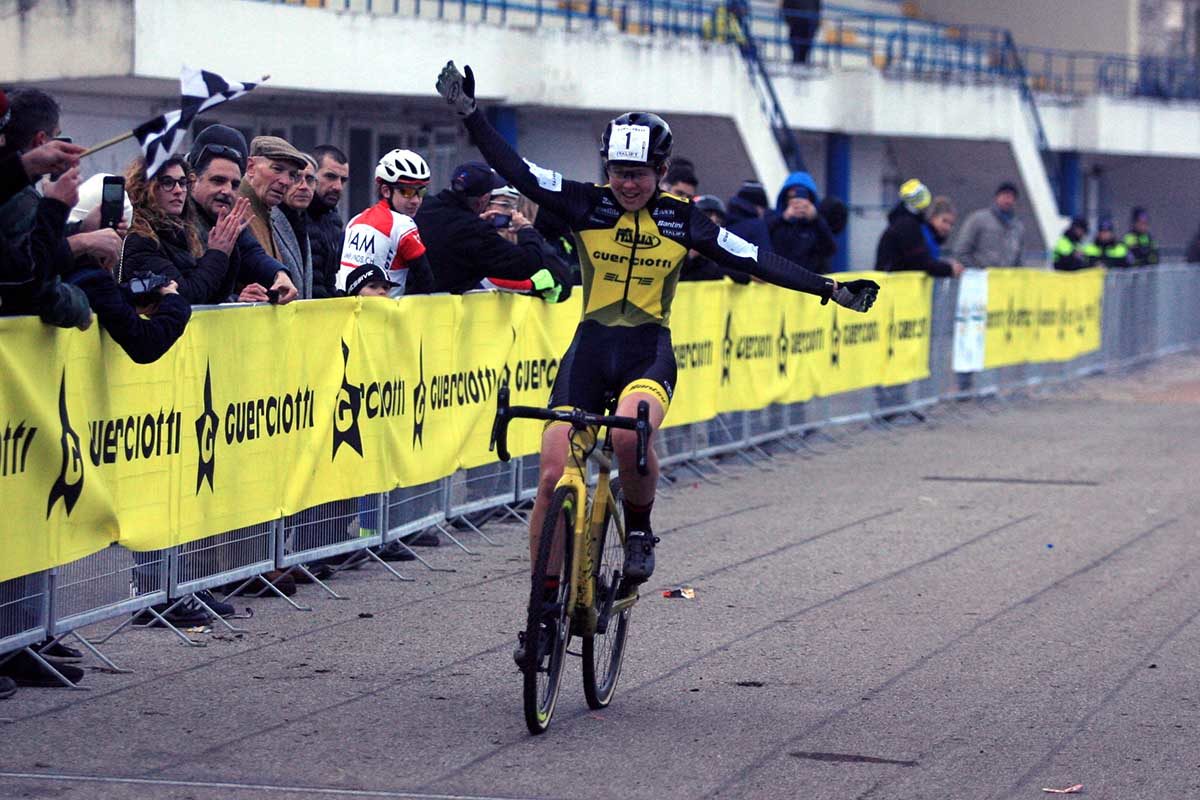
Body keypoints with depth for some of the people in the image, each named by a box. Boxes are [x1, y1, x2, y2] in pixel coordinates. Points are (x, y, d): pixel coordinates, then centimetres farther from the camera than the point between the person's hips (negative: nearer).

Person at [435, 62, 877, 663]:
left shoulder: (682, 221, 1)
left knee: (630, 431, -35)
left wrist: (829, 288, -1)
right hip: (590, 348, 1)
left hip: (650, 352, -1)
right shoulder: (586, 206, -1)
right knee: (553, 476, -9)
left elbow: (754, 260, 3)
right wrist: (469, 114, -17)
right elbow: (517, 172, -8)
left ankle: (639, 531, -7)